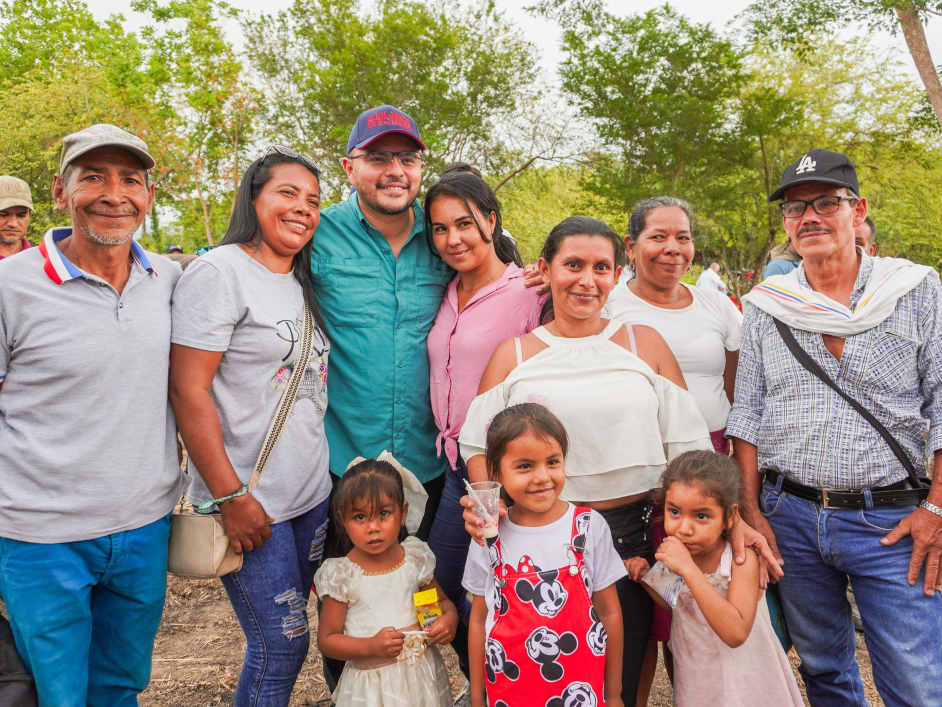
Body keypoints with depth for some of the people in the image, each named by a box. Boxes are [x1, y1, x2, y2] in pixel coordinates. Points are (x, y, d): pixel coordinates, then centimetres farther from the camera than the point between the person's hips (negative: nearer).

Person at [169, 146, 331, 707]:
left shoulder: (304, 283, 12)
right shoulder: (219, 272, -11)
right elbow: (188, 390, -16)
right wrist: (231, 497, -18)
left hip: (314, 492, 7)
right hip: (249, 503, -7)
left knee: (290, 631, 17)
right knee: (283, 644, 2)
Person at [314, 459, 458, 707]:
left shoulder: (415, 558, -5)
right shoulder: (342, 576, -14)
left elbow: (441, 600, 11)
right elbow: (326, 640, -8)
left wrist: (450, 617, -11)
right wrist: (370, 646, -22)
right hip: (373, 685, -3)